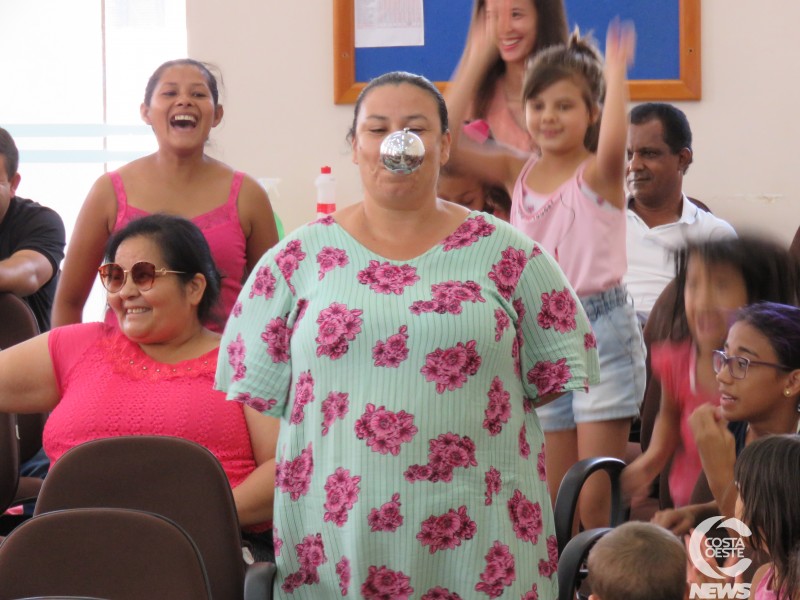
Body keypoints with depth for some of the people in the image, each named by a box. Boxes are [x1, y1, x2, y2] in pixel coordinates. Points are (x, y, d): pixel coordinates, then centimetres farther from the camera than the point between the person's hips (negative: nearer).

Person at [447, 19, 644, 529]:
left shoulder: (597, 175, -6)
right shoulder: (517, 171, 7)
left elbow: (613, 147, -32)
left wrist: (616, 74, -27)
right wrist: (475, 63, -9)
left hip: (601, 330, -5)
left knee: (594, 501, -3)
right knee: (555, 502, 8)